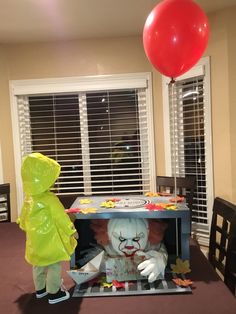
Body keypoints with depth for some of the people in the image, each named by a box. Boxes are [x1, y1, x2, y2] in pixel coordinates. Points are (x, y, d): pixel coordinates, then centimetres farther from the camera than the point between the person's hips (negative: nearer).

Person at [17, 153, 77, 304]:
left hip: (35, 238, 8)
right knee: (54, 265, 8)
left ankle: (40, 289, 39)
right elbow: (61, 217, -18)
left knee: (39, 264, 22)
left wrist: (24, 226, 31)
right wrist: (72, 231, -5)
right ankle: (54, 293, 19)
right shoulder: (49, 199, -26)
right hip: (49, 239, -8)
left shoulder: (29, 197, -3)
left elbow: (24, 216, 12)